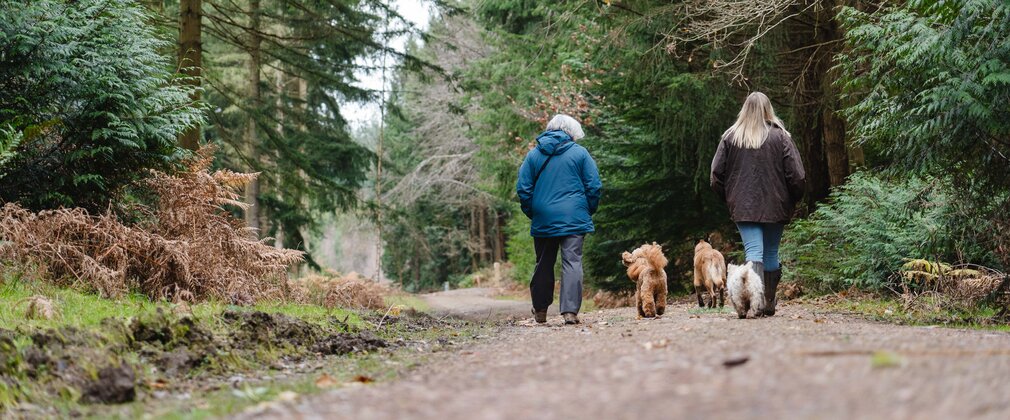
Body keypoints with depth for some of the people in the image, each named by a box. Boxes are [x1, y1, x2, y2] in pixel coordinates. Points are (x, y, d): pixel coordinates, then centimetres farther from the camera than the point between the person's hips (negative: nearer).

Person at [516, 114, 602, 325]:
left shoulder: (533, 155, 7)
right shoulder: (580, 153, 1)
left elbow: (523, 189, 6)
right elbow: (594, 187, 0)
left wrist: (532, 214, 16)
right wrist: (588, 212, 12)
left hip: (543, 220, 2)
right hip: (574, 219, -2)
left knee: (544, 264, 14)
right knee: (572, 263, -4)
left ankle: (540, 310, 22)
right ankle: (570, 311, -14)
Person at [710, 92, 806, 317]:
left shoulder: (731, 137, 1)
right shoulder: (780, 136, -3)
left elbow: (716, 174, 3)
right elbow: (796, 175, -6)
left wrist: (728, 198, 17)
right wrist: (792, 201, 9)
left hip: (743, 206, 0)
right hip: (775, 206, 1)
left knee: (754, 252, -7)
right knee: (771, 253, 13)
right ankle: (769, 302, 21)